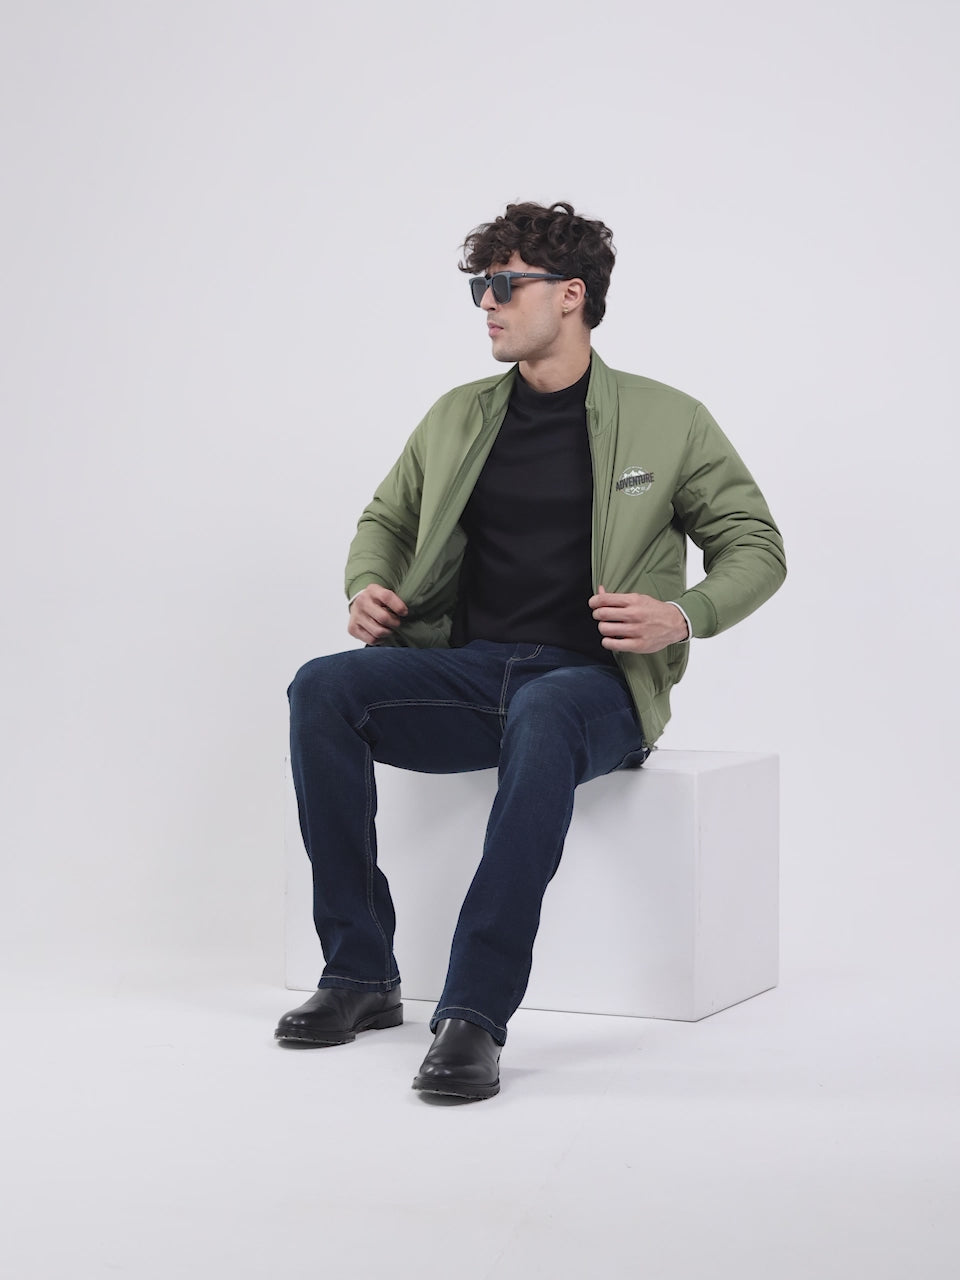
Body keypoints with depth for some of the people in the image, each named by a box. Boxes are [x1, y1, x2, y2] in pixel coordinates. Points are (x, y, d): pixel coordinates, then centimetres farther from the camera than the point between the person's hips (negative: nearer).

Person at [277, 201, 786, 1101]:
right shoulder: (457, 418, 16)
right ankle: (361, 975, -17)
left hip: (592, 682, -4)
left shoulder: (669, 421, 5)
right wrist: (368, 586, 4)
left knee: (540, 718, -41)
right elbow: (385, 518, 28)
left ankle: (474, 1014, -41)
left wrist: (682, 617, -11)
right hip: (467, 670, 5)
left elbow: (755, 546, 8)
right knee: (322, 688, -24)